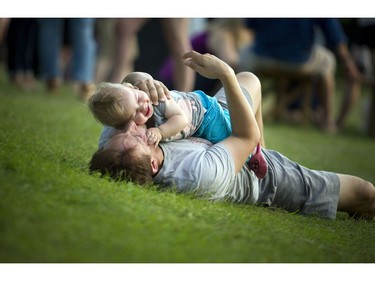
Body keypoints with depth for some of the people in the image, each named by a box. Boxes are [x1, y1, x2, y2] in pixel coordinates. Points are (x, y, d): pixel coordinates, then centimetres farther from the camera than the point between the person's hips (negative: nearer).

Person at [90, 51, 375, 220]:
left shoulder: (111, 153, -34)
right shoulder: (199, 175, -51)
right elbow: (248, 137, -33)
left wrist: (139, 87, -35)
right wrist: (225, 75, -31)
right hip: (267, 181, -7)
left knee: (249, 79, 28)